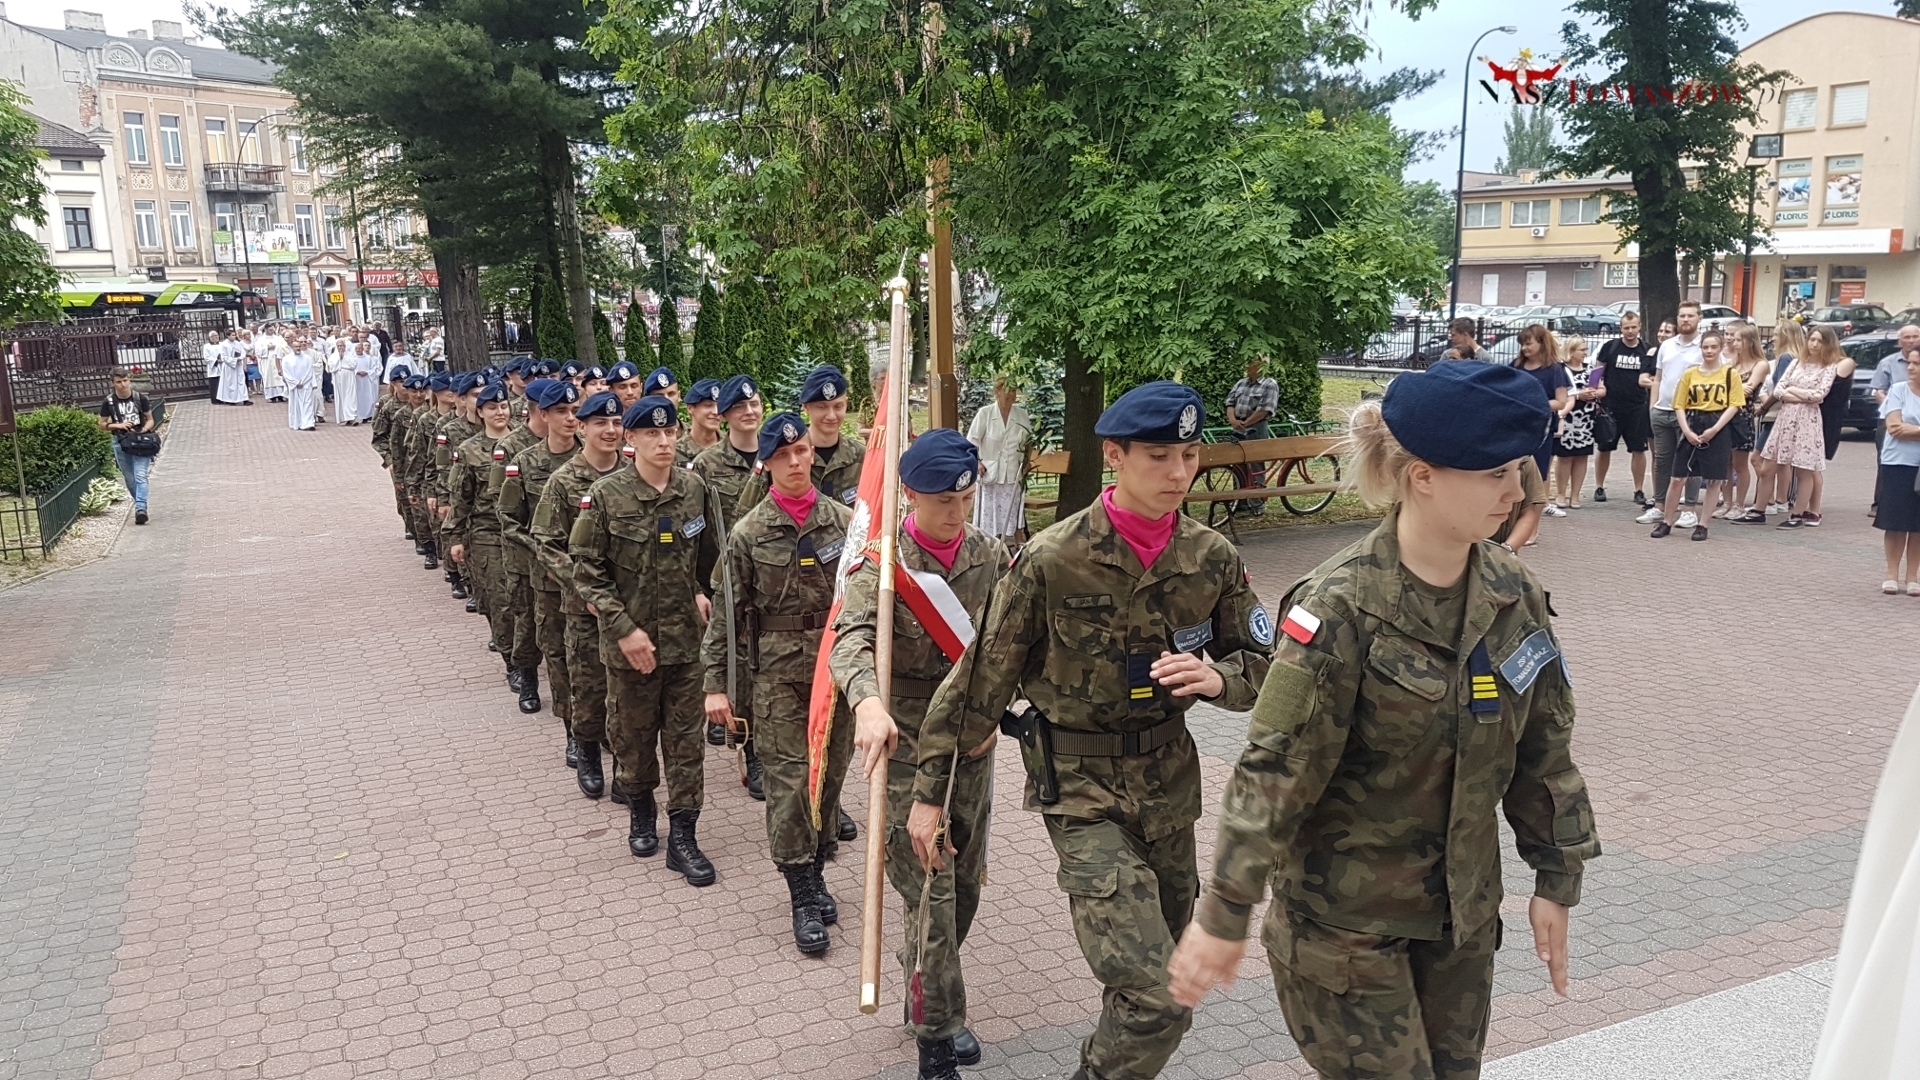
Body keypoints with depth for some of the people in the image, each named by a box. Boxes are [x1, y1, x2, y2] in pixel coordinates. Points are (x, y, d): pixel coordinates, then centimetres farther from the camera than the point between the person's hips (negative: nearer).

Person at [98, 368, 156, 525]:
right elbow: (102, 424, 7)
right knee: (130, 479, 9)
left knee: (140, 476, -15)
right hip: (120, 442, 2)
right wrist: (117, 425, -11)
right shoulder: (108, 402, -2)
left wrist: (144, 430, -15)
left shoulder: (140, 398, -3)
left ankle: (140, 509, -23)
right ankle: (141, 505, 26)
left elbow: (150, 420, 5)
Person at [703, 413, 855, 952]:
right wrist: (715, 684, -3)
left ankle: (814, 872, 29)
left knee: (830, 775, 10)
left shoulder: (844, 520, 3)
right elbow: (727, 614, 0)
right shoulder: (749, 533, -2)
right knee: (788, 781, -3)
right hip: (779, 671, -2)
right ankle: (804, 897, 6)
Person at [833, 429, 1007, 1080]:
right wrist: (868, 700, -47)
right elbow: (852, 638, -28)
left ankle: (926, 999, 38)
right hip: (906, 746, -5)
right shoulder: (881, 560, -13)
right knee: (929, 892, -4)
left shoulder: (990, 556, 2)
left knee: (966, 883, 16)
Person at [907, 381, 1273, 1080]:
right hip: (1081, 789, -5)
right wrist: (929, 788, -4)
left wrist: (1218, 676, -17)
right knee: (1155, 997, -15)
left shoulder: (1212, 558, -2)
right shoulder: (1052, 561, -15)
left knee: (1160, 966, 20)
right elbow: (983, 679, -8)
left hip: (1168, 781, 5)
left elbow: (1259, 663, 7)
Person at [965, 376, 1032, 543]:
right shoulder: (985, 413, -7)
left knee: (1014, 517, 8)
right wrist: (977, 462, -12)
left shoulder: (1022, 415, 2)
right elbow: (971, 441, -3)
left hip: (1014, 476, 3)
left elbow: (1028, 441, 16)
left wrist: (1026, 462, 5)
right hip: (990, 474, -3)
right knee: (990, 520, 2)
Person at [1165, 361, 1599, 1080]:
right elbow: (1274, 770, -21)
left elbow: (1543, 748, 7)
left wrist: (1558, 877, 10)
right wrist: (1224, 915, -19)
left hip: (1463, 912, 6)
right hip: (1346, 919, -6)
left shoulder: (1513, 595, -3)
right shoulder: (1341, 609, -22)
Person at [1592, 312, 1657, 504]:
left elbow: (1654, 375, 12)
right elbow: (1598, 372, 5)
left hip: (1637, 407, 1)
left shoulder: (1648, 349, 3)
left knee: (1638, 449, 2)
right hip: (1610, 406, -1)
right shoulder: (1610, 347, 0)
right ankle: (1599, 487, 17)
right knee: (1604, 448, 6)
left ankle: (1639, 490, 10)